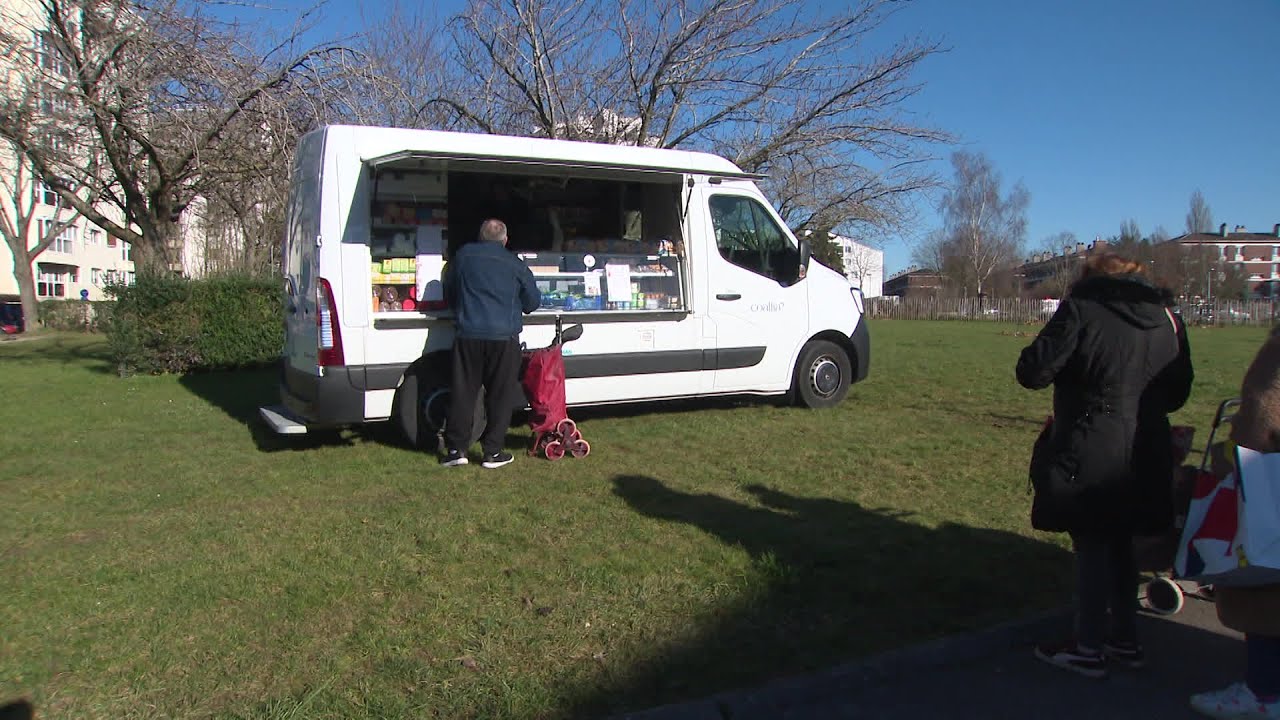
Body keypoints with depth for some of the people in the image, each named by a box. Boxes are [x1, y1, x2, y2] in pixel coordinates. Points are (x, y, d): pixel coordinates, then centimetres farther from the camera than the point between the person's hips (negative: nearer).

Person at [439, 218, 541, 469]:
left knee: (462, 393, 8)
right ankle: (492, 452, 8)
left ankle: (456, 449, 10)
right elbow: (533, 301, 10)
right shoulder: (515, 265, 1)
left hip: (468, 336, 2)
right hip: (504, 338, -1)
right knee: (499, 396, 6)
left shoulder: (463, 255, 7)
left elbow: (448, 293, 17)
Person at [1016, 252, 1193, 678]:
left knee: (1091, 548, 3)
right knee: (1120, 546, 18)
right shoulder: (1166, 315, 8)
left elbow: (1033, 372, -15)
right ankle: (1126, 641, 28)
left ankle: (1089, 649, 12)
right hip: (1146, 455, 6)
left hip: (1090, 455, -6)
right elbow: (1178, 392, 14)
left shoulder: (1080, 308, -10)